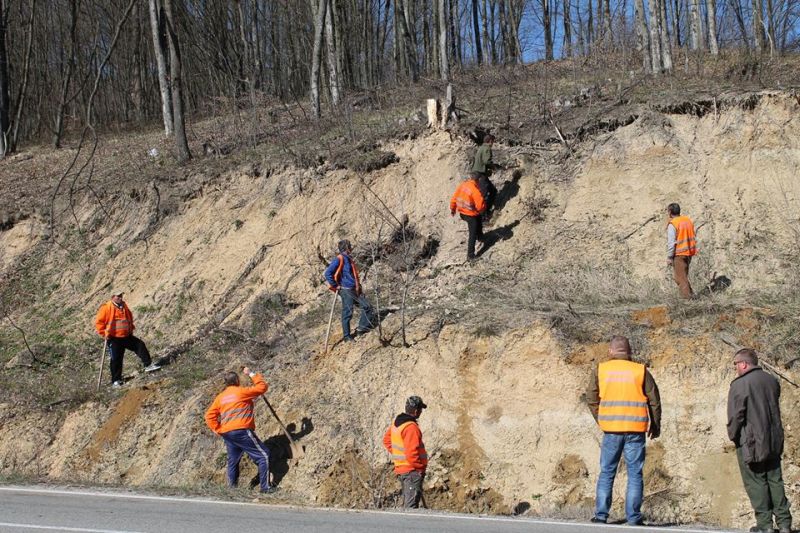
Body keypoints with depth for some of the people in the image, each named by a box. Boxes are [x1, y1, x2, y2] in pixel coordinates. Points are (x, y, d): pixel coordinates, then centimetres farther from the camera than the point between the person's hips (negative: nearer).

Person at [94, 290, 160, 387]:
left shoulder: (124, 306, 7)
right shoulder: (106, 308, -11)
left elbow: (130, 318, 26)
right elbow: (98, 322, -10)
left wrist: (131, 329, 18)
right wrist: (104, 333, -13)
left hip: (126, 336, 6)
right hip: (114, 339, -6)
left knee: (140, 345, -3)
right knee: (116, 359, -2)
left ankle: (148, 365, 5)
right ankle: (116, 381, 7)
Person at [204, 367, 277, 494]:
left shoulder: (220, 397, 15)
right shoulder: (241, 391, -2)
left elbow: (209, 416, 11)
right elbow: (262, 387, 2)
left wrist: (218, 429, 10)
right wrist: (252, 374, 9)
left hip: (226, 433, 7)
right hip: (242, 431, -7)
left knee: (233, 461, 19)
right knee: (263, 455, -2)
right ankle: (265, 487, -6)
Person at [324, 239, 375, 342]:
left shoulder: (349, 259, 15)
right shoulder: (339, 259, -12)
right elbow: (328, 273, -20)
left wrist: (358, 285, 20)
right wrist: (335, 286, -15)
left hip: (355, 290, 9)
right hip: (346, 290, -9)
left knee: (366, 306, 5)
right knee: (347, 313, -4)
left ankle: (361, 328, 14)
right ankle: (347, 337, 4)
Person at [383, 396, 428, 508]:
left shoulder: (396, 422, 8)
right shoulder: (411, 427, -21)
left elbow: (386, 440, 20)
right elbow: (411, 453, -24)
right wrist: (421, 467, -13)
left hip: (400, 468, 9)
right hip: (412, 470, -9)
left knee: (407, 502, 18)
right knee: (412, 504, -8)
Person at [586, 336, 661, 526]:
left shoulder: (601, 370, 2)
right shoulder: (641, 371, 0)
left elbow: (591, 398, 4)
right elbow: (654, 400, 4)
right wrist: (655, 426, 17)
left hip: (610, 430, 1)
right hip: (636, 430, -1)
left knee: (606, 473, 10)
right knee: (635, 475, 5)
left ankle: (601, 515, 7)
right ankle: (633, 518, 4)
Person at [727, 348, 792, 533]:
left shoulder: (740, 384, -16)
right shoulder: (772, 381, 6)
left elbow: (735, 416, -15)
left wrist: (733, 435, -1)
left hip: (751, 443, -6)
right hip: (774, 441, 6)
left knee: (756, 483, 3)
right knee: (775, 481, 12)